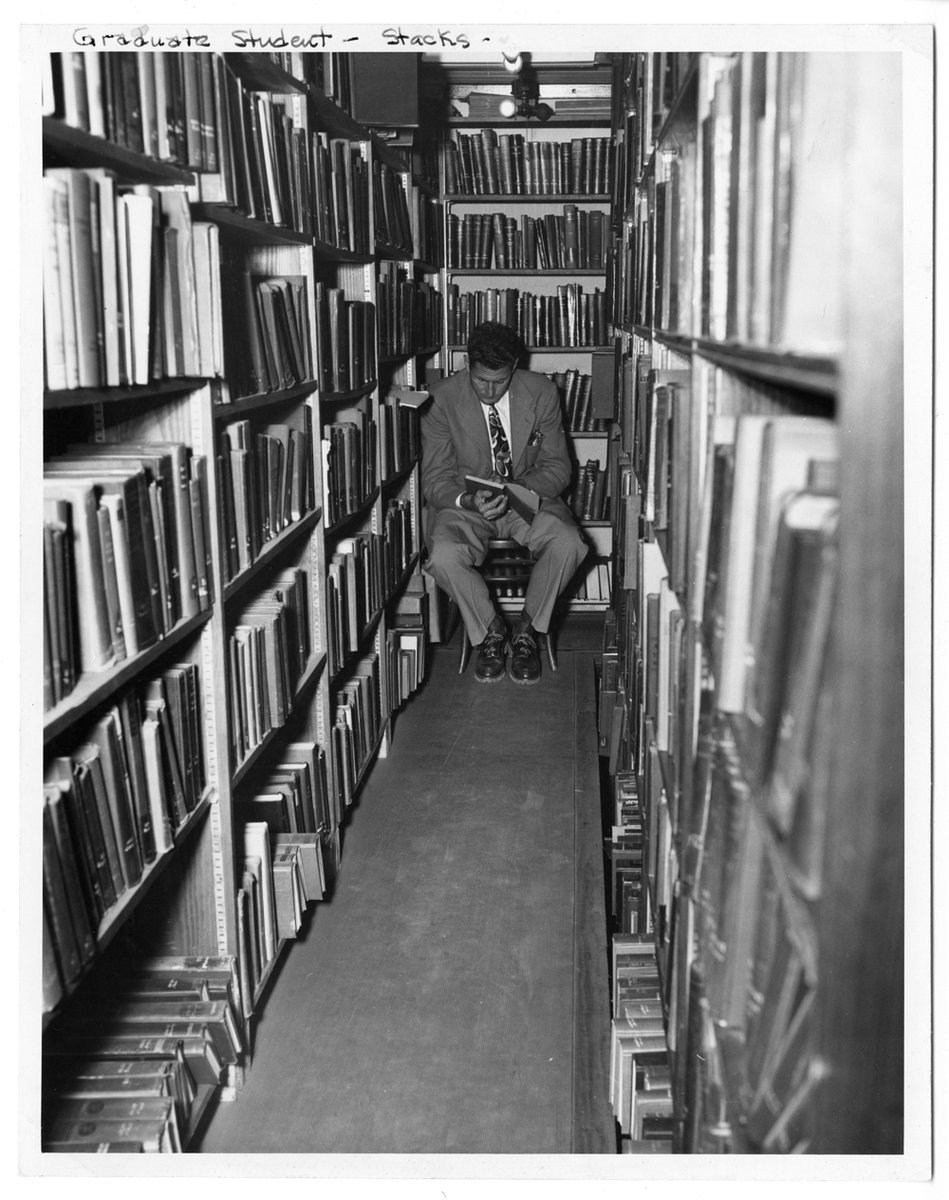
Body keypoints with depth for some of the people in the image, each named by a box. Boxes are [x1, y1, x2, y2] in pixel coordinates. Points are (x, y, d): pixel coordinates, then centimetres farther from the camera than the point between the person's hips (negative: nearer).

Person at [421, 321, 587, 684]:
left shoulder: (541, 392, -6)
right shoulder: (441, 399, -10)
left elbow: (557, 466, -1)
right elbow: (435, 478, -8)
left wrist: (519, 489, -23)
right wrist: (468, 501, -30)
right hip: (466, 503, -1)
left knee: (568, 545, -29)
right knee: (443, 557, -32)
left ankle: (526, 630, -3)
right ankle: (490, 631, -3)